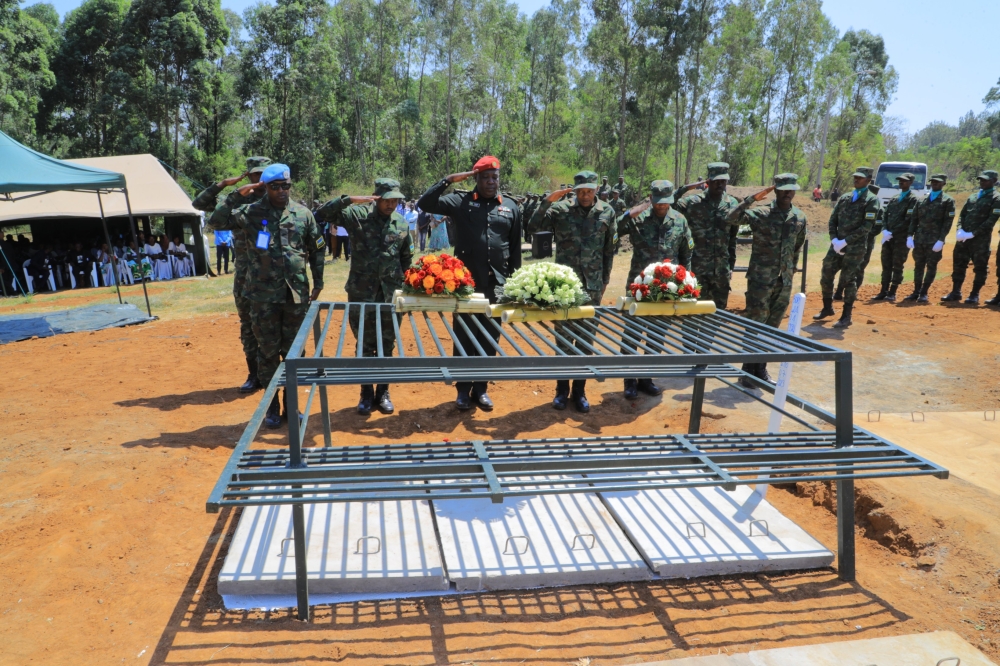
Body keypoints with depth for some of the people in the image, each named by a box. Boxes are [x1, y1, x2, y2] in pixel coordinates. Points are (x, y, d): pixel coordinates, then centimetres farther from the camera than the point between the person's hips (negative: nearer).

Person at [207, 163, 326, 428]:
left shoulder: (303, 214, 4)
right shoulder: (251, 213, -1)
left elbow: (317, 249, 11)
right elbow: (215, 222, -9)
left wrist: (318, 281, 8)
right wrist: (236, 196, -15)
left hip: (296, 294, 1)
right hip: (263, 295, -1)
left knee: (294, 351, 9)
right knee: (268, 351, 7)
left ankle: (291, 404, 23)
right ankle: (271, 406, 20)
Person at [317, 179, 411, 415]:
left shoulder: (402, 223, 4)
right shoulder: (357, 215, -6)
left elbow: (407, 257, 14)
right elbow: (323, 213, -13)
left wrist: (403, 283, 11)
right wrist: (349, 200, -23)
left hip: (391, 293, 2)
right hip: (361, 293, -2)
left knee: (387, 346, 9)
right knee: (365, 346, 7)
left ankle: (383, 392, 22)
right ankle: (366, 394, 20)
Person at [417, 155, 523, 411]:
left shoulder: (511, 207, 8)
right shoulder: (460, 202, 0)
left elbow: (515, 247, 11)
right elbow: (425, 203, -8)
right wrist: (449, 180, -12)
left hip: (497, 284, 2)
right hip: (465, 282, -2)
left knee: (490, 338, 9)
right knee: (463, 337, 5)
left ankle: (481, 388, 22)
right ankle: (463, 389, 18)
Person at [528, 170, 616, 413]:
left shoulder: (607, 212, 1)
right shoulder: (560, 209, -4)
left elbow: (609, 249, 7)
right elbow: (533, 227, -10)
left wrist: (605, 280, 7)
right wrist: (547, 201, -19)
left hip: (592, 286, 1)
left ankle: (579, 391, 21)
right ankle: (562, 390, 19)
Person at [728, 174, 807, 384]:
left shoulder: (800, 217, 7)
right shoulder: (761, 214, -7)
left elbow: (797, 247, 18)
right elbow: (733, 217, -22)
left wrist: (792, 269, 18)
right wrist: (753, 198, -25)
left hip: (784, 281, 5)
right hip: (760, 279, -5)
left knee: (772, 327, 11)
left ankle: (761, 368, 23)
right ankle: (748, 370, 9)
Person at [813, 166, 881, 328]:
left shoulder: (871, 200, -5)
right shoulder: (844, 198, 12)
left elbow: (866, 227, -13)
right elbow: (833, 220, 11)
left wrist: (845, 241, -16)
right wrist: (834, 240, -4)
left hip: (855, 247, -6)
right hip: (837, 245, 6)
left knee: (849, 280, -1)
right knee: (825, 277, 8)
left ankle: (846, 317, 8)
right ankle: (827, 308, 27)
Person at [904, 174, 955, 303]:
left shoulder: (948, 201, 2)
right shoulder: (921, 200, 13)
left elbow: (947, 223, -5)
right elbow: (913, 219, 12)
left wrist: (940, 240, -13)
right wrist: (909, 236, 1)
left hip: (935, 241, -4)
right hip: (919, 240, 4)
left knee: (931, 267, 1)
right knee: (918, 266, 7)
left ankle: (924, 293, 7)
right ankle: (916, 292, 15)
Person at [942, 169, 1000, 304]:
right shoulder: (972, 197, 16)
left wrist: (973, 233, -17)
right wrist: (960, 230, -4)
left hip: (981, 239, -6)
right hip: (964, 237, 6)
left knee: (980, 267, 0)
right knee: (958, 264, 8)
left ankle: (974, 295, 7)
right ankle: (956, 292, 16)